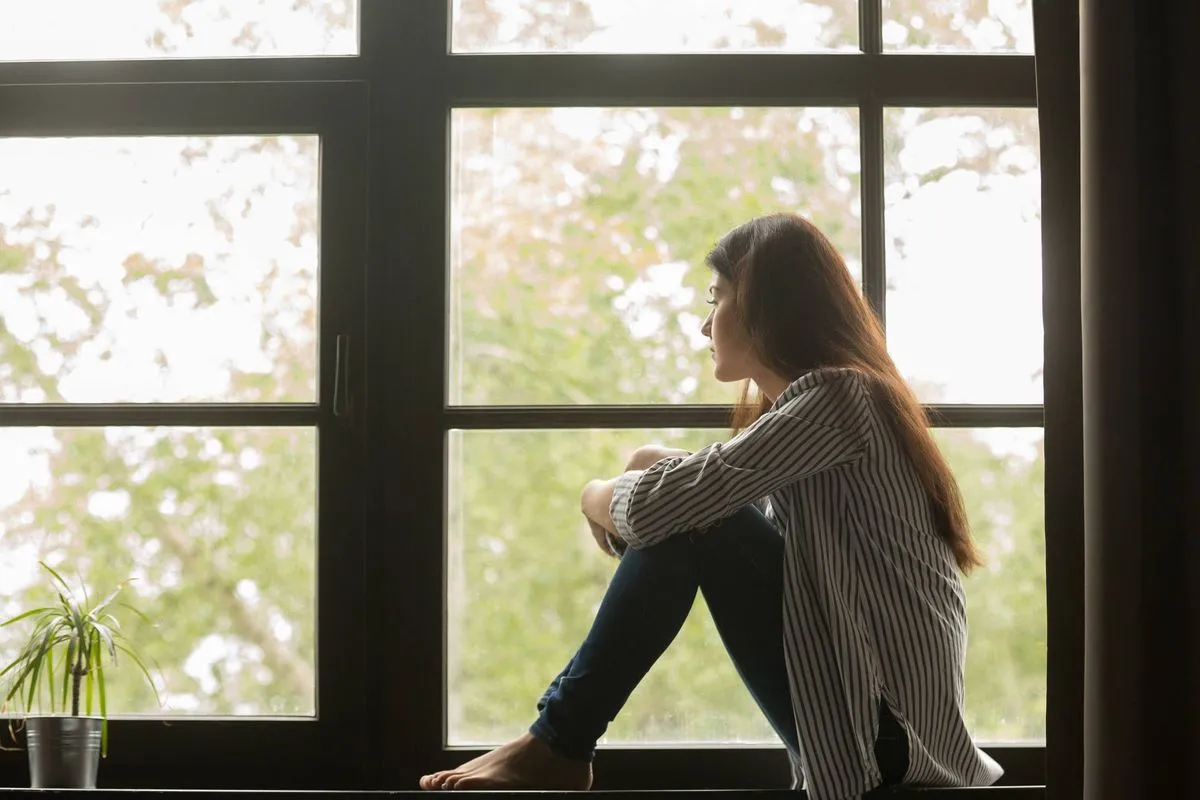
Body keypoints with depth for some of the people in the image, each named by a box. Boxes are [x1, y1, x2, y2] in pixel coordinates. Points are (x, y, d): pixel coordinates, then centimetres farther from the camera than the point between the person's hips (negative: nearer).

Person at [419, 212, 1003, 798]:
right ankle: (560, 736, 6)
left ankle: (557, 746, -6)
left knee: (684, 519, -14)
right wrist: (654, 469, -4)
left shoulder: (835, 398, -14)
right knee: (686, 515, 8)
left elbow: (658, 505, -22)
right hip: (858, 703, 9)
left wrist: (598, 496, 0)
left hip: (883, 723, -9)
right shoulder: (798, 408, 17)